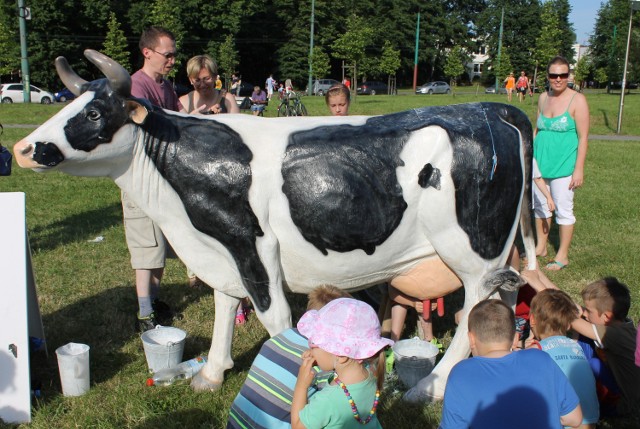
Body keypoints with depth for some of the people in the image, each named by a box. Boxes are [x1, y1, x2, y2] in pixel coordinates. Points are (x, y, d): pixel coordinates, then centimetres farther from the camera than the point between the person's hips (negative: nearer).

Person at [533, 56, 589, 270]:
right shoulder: (543, 98, 7)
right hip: (540, 164, 6)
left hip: (563, 166, -6)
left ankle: (562, 256, 13)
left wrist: (579, 169, -15)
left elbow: (583, 137, -11)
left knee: (564, 210, 1)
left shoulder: (577, 100, -10)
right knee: (540, 206, 15)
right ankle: (540, 247, 30)